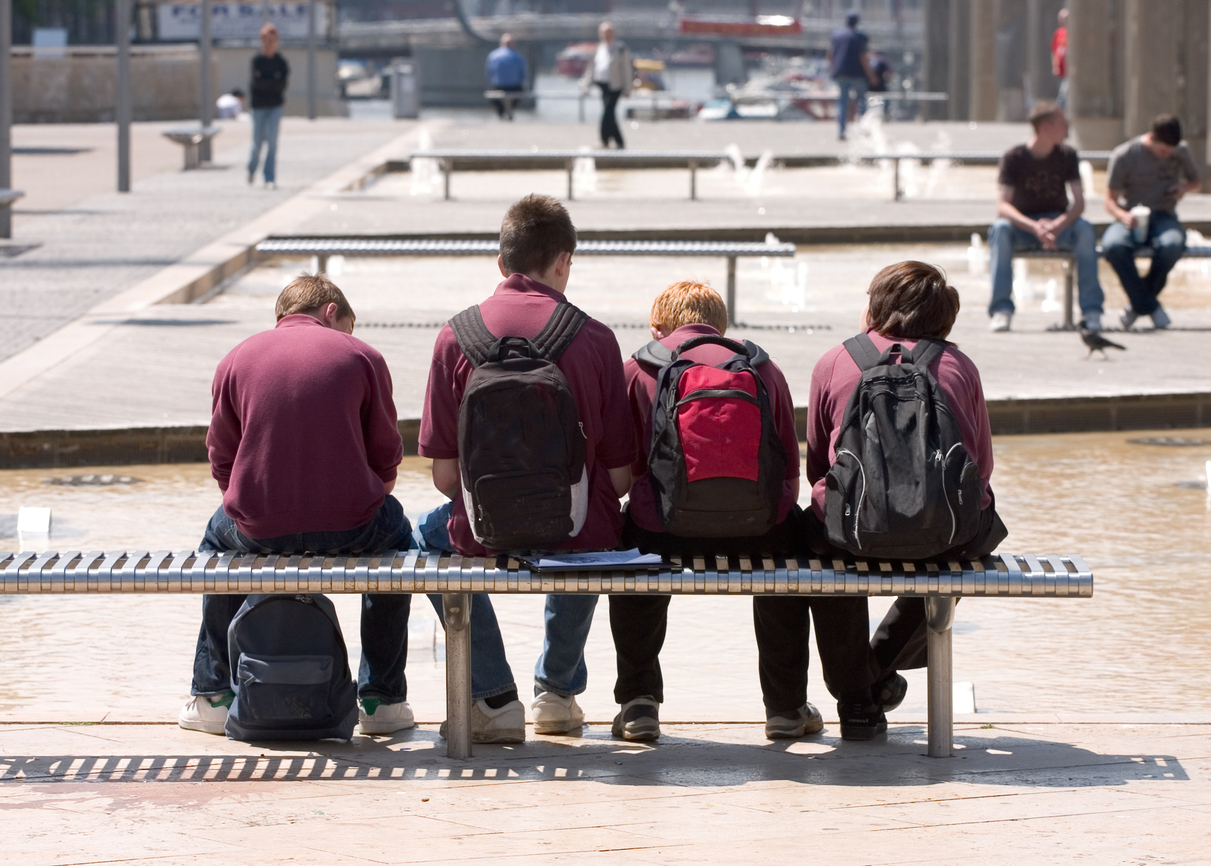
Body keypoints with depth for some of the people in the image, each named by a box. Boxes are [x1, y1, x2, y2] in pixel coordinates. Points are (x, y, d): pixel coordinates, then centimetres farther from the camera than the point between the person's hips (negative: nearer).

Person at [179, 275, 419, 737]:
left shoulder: (236, 360, 8)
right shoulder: (362, 357, 4)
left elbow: (222, 461, 11)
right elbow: (386, 458, 6)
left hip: (259, 530, 1)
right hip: (349, 528, -1)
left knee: (218, 537, 37)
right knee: (394, 531, 34)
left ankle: (213, 698, 36)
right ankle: (381, 699, 33)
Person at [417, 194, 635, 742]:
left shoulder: (457, 335, -7)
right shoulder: (593, 337, -7)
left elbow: (445, 474, -5)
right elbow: (620, 473, -5)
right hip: (578, 531, 1)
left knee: (431, 530, 35)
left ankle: (493, 697, 28)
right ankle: (558, 688, 46)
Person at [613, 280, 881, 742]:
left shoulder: (637, 369, 11)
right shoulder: (763, 368, 15)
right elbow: (789, 470, 14)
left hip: (664, 532, -1)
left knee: (625, 540, 34)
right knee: (787, 549, 35)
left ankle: (638, 702, 31)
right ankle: (785, 707, 35)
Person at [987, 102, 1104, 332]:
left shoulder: (1067, 155, -3)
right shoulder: (1013, 157, -11)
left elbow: (1079, 202, -10)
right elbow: (1002, 207, -20)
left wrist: (1058, 225, -32)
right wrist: (1034, 227, -37)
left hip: (1058, 222, 2)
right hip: (1022, 225, -2)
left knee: (1085, 230, -30)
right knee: (1000, 229, -35)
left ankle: (1091, 309, -27)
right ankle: (1001, 309, -35)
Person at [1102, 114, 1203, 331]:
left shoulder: (1181, 152, 7)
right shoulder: (1123, 156, -3)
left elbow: (1197, 181, 24)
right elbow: (1110, 201, -1)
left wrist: (1185, 187, -1)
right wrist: (1124, 216, -24)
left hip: (1164, 217, 1)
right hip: (1131, 218, -1)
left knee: (1172, 245, -38)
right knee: (1112, 246, -38)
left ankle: (1138, 304, -15)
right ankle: (1150, 306, -25)